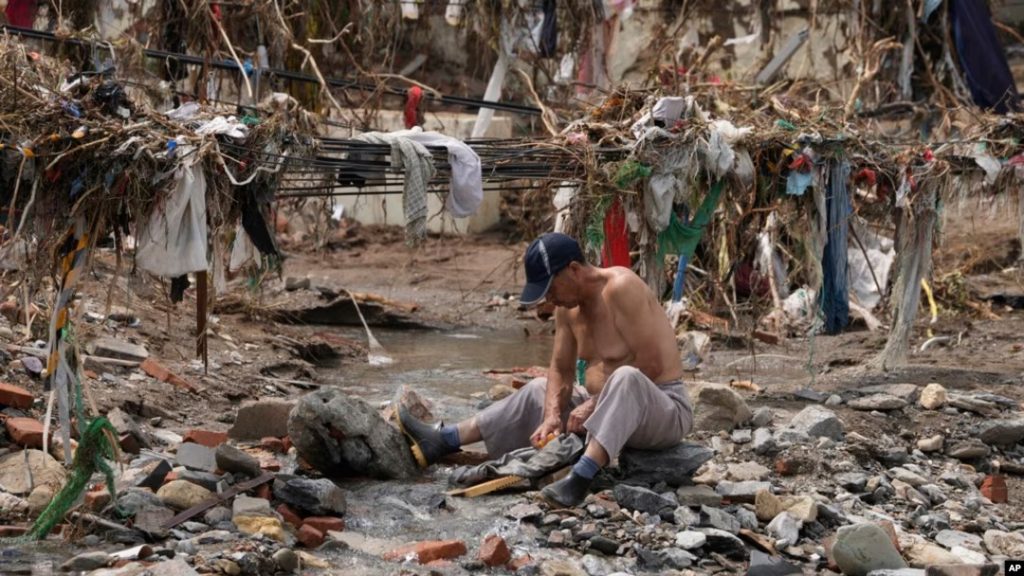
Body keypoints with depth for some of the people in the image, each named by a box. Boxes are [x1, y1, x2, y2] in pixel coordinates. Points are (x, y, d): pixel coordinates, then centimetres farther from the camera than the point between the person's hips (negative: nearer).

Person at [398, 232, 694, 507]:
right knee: (539, 392, 14)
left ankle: (581, 477, -49)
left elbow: (651, 365, -26)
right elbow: (560, 370, 7)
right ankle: (443, 441, 11)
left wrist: (595, 403, -21)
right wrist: (552, 415, -11)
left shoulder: (620, 289, -22)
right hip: (612, 406, 9)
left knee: (625, 379, -40)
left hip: (664, 409, -9)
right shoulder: (568, 305, 4)